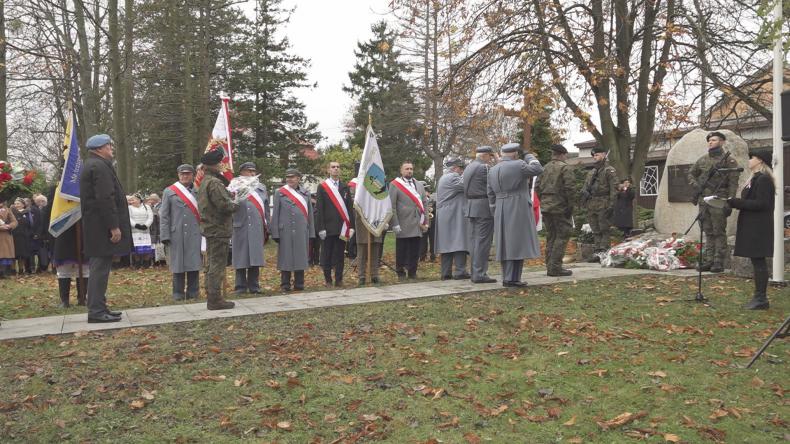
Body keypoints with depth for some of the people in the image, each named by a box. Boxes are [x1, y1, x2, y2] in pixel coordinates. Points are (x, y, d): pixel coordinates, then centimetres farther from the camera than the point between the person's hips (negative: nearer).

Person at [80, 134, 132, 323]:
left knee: (99, 267, 14)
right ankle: (96, 311, -3)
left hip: (95, 227, 11)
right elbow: (105, 199, -22)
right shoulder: (100, 166, -15)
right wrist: (114, 227, -21)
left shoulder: (91, 165, 19)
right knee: (100, 267, -7)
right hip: (102, 227, -11)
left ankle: (98, 308, 21)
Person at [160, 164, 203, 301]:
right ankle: (178, 294, 13)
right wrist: (165, 236, -4)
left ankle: (193, 293, 12)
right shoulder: (169, 192, 8)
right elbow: (164, 216, 4)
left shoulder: (199, 191, 10)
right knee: (178, 264, 4)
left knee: (194, 264, 3)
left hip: (195, 235, 1)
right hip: (177, 235, -1)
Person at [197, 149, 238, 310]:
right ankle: (215, 300, -1)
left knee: (212, 265, 16)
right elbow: (225, 205, -23)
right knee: (218, 266, -5)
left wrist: (229, 196, 7)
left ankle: (211, 297, 24)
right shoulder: (214, 183, -18)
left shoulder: (204, 182, 14)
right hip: (219, 229, -10)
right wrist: (235, 205, -4)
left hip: (210, 229, 10)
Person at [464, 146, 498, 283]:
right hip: (484, 206, -9)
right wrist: (498, 162, -1)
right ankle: (480, 274, -6)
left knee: (475, 240, 12)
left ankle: (475, 272, 16)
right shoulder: (485, 167, -12)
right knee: (483, 241, -7)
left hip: (471, 206, 9)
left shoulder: (468, 167, 16)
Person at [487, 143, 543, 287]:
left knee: (506, 244, 11)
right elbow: (538, 169, -3)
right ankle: (512, 278, -7)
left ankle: (507, 278, 13)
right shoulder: (518, 165, -11)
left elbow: (491, 195, 13)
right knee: (518, 243, -5)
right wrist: (529, 157, 11)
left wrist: (497, 213, 18)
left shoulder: (493, 170, 11)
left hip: (501, 212, 7)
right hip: (518, 210, -7)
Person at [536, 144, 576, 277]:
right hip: (560, 207, -7)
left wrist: (543, 201, 14)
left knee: (550, 237, 13)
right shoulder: (565, 168, -8)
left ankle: (550, 267, 15)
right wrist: (571, 206, -11)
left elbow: (538, 187, 11)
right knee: (562, 236, -2)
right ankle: (555, 267, -7)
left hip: (545, 207, 7)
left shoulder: (545, 168, 13)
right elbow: (570, 188, -16)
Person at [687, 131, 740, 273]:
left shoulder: (729, 160, -3)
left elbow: (733, 184, -7)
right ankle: (708, 261, 14)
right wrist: (696, 185, 4)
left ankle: (719, 262, 0)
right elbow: (691, 174, 25)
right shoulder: (702, 160, 12)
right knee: (708, 232, 9)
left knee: (719, 233, -3)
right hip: (703, 201, 5)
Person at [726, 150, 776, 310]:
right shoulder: (755, 179, 18)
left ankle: (761, 299, -2)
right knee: (757, 262, 11)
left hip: (758, 228, -10)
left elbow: (761, 204, -20)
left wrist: (736, 202, -19)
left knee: (758, 261, -6)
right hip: (751, 227, 10)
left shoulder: (763, 180, -13)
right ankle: (759, 297, 17)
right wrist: (735, 202, 5)